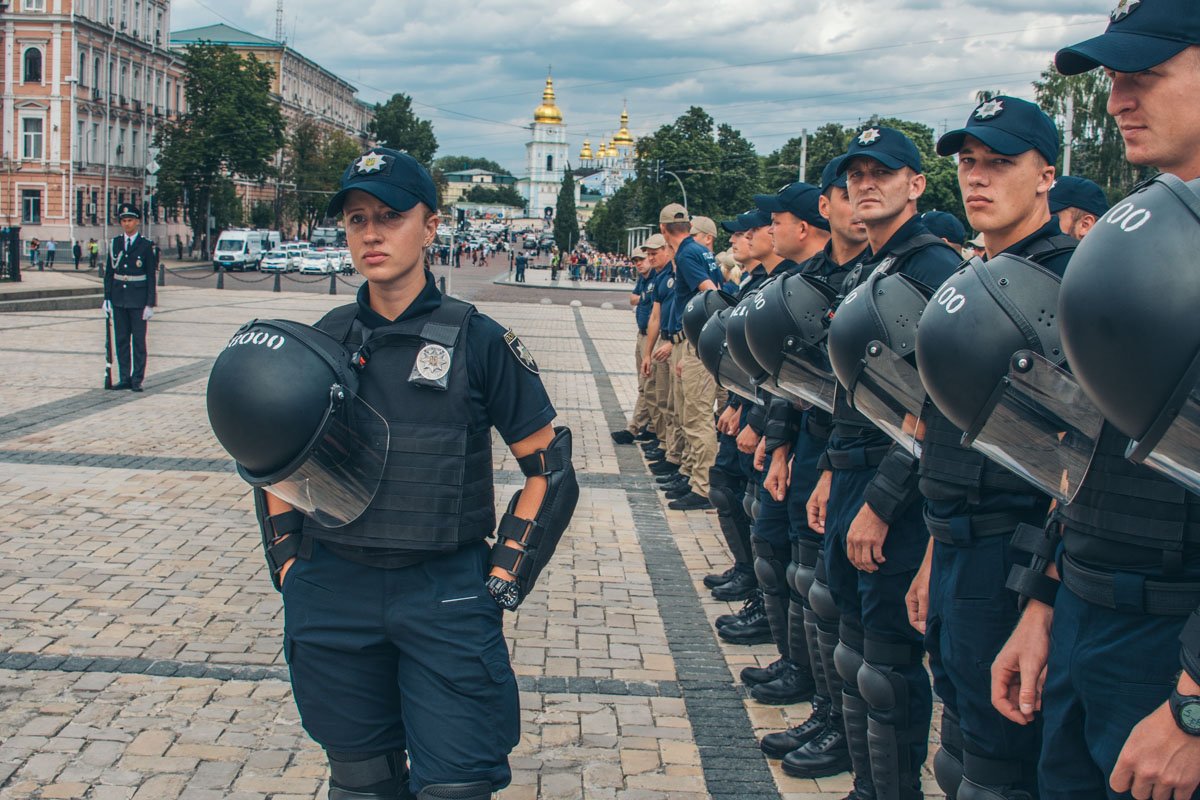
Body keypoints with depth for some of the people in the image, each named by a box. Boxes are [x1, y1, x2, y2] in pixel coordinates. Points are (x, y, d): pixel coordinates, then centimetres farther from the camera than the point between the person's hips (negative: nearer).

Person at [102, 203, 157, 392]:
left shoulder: (146, 246, -3)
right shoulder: (115, 243, 8)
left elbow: (152, 277, -3)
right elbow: (109, 272, 10)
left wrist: (150, 304, -8)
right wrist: (107, 298, 4)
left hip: (138, 300, -4)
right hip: (119, 299, 4)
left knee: (138, 340, -1)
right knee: (121, 340, 7)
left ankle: (137, 379, 4)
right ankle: (125, 378, 13)